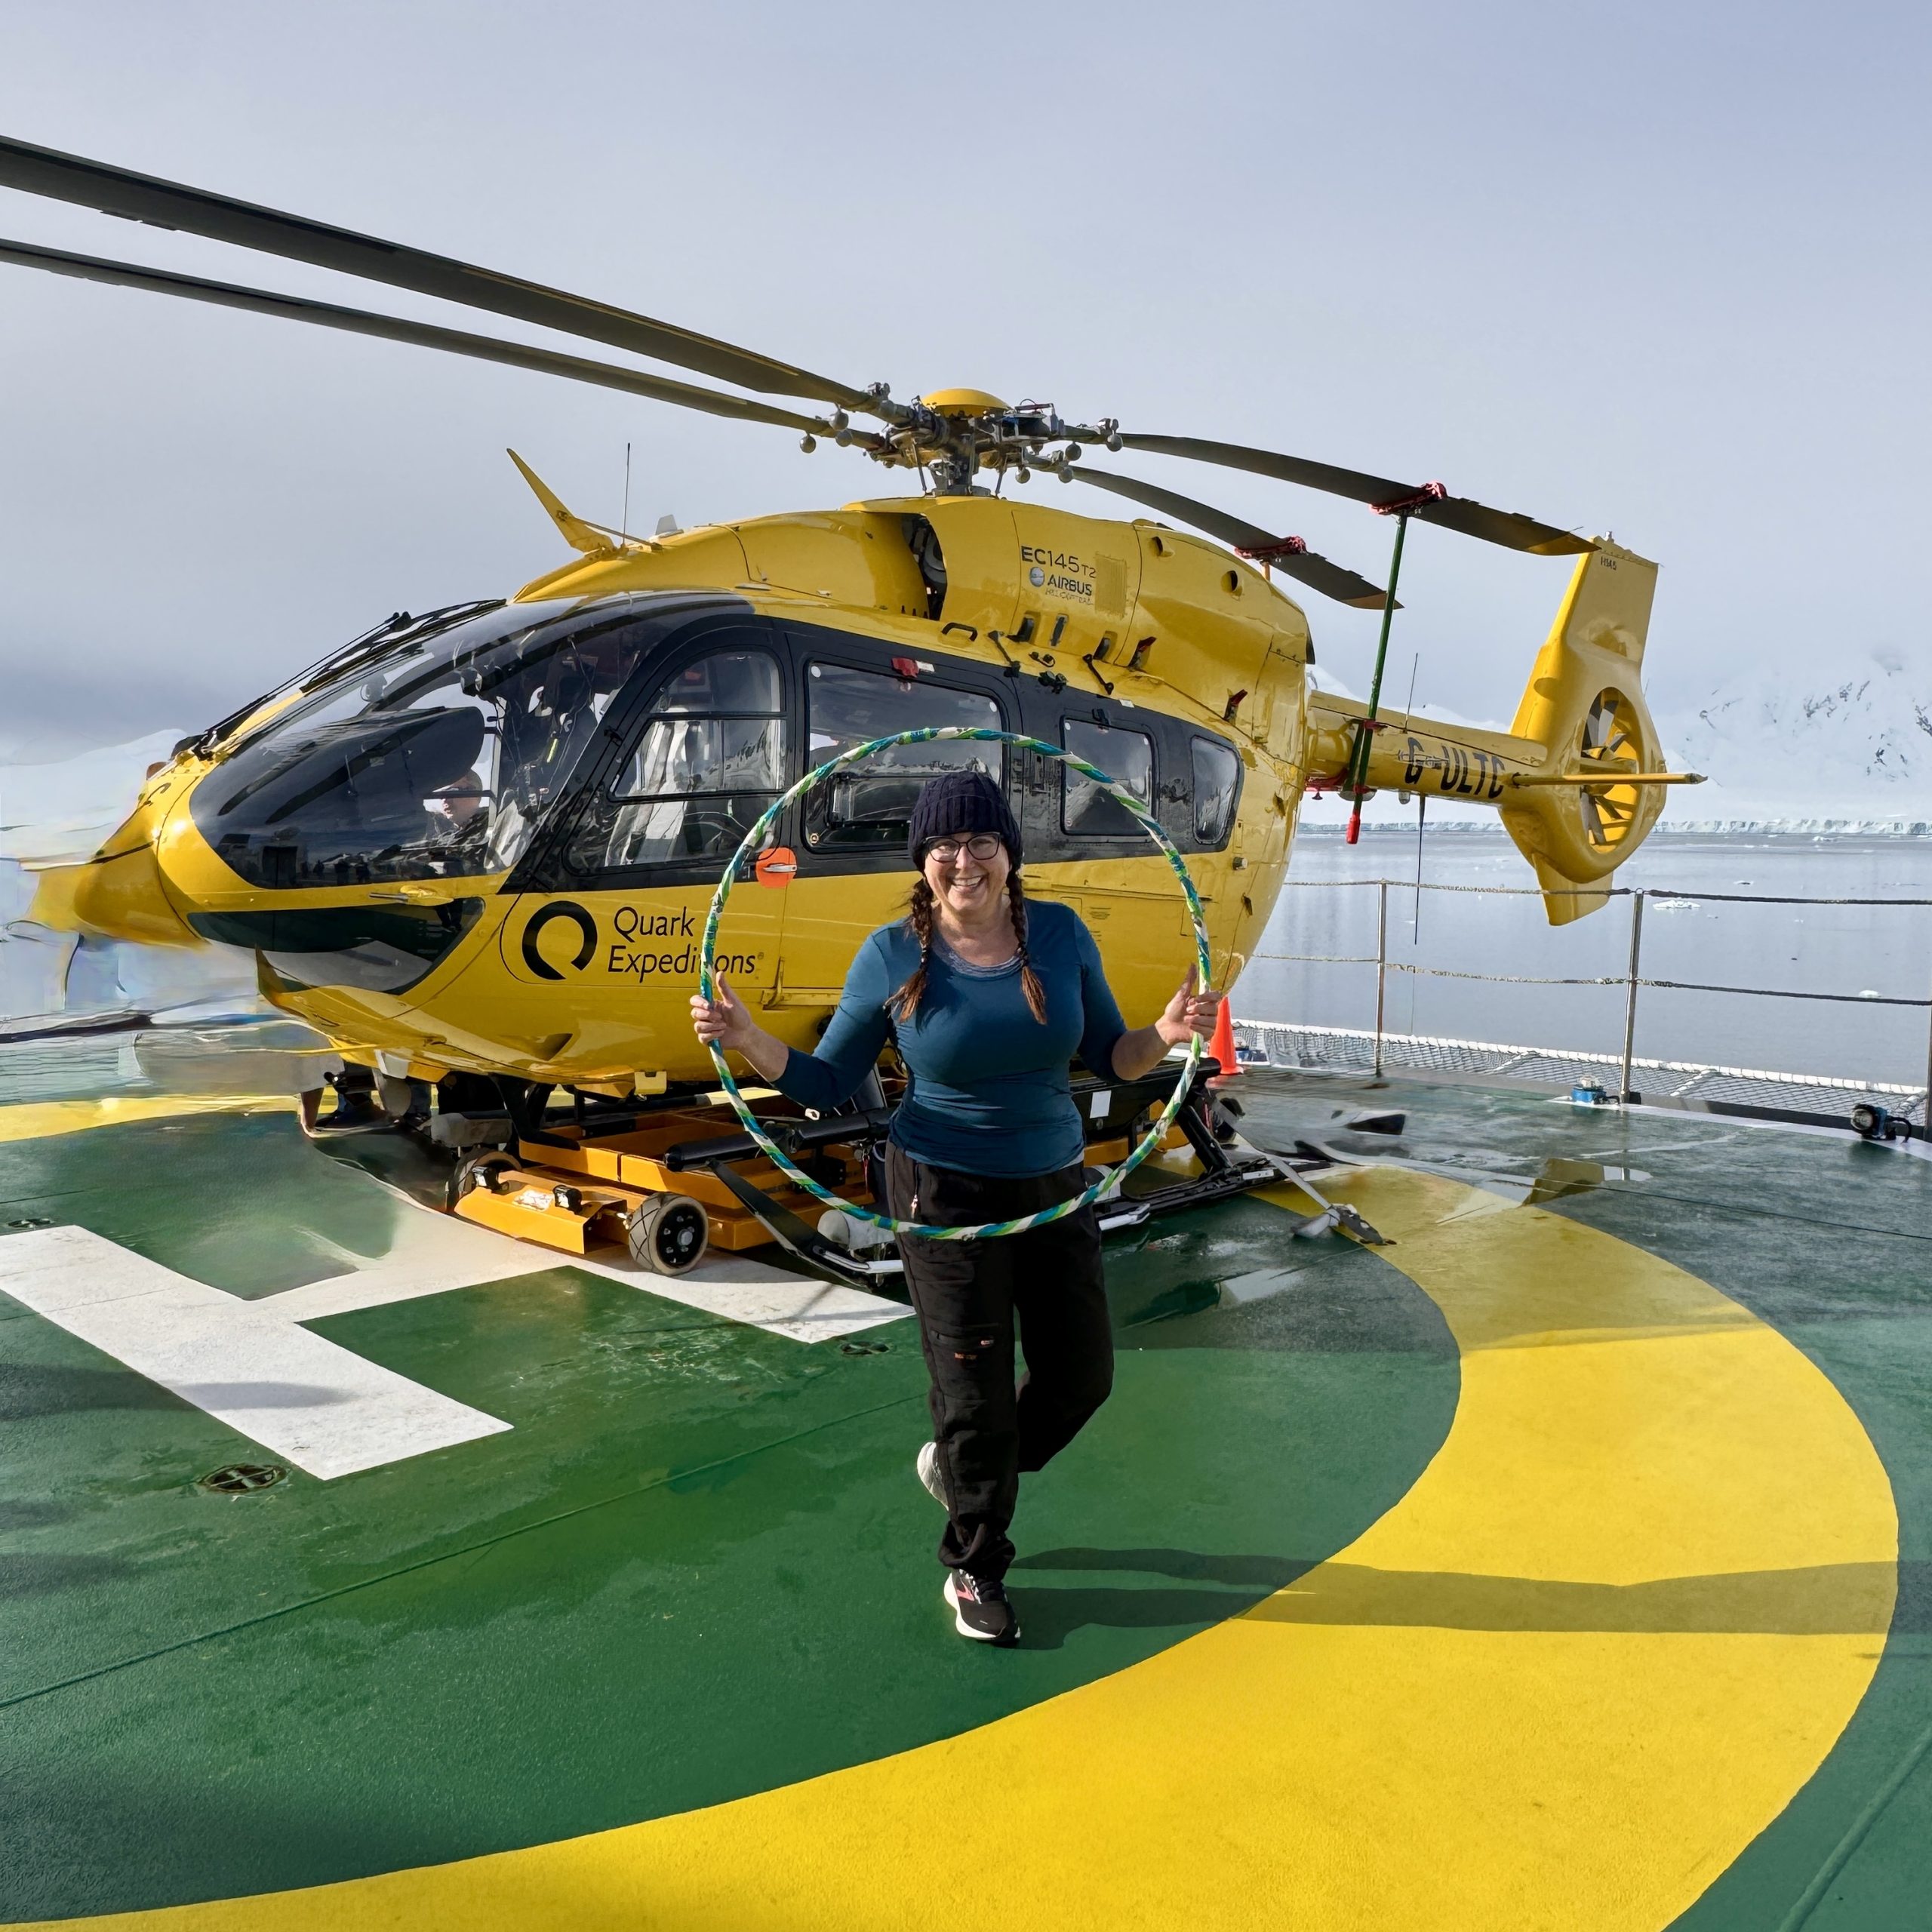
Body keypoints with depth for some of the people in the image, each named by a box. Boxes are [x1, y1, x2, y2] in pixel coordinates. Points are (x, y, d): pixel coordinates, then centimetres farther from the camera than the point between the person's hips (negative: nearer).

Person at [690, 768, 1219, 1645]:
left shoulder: (1060, 934, -4)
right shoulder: (892, 956, -10)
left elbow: (1111, 1057, 2)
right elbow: (827, 1084, -4)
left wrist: (1165, 1034, -19)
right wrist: (747, 1039, -20)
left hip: (1055, 1188, 4)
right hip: (946, 1197, -4)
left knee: (1081, 1374, 13)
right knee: (975, 1390, 5)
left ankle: (958, 1468, 42)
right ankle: (974, 1573, 31)